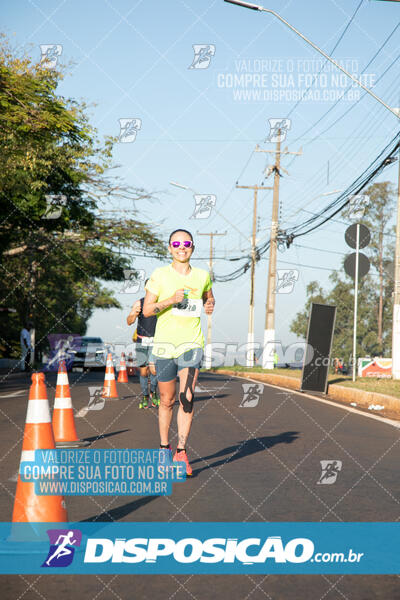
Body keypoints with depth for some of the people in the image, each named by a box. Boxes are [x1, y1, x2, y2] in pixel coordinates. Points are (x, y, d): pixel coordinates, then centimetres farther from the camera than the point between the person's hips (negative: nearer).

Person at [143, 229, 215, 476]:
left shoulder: (202, 276, 7)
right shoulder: (160, 275, -2)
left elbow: (208, 297, 28)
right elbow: (147, 310, -4)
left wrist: (210, 305, 5)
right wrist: (171, 300, -19)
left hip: (192, 344, 1)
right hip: (165, 344, -1)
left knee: (187, 398, -11)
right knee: (167, 400, 9)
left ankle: (181, 452, -8)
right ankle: (165, 447, 26)